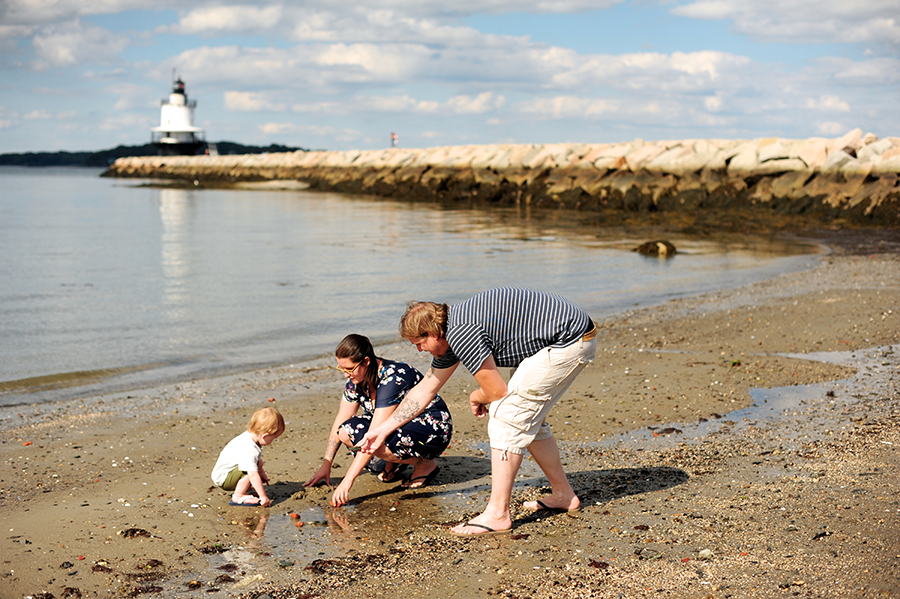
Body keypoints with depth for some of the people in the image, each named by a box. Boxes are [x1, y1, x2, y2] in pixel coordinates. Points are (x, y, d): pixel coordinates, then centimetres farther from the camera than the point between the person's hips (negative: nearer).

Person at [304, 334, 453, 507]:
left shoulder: (393, 379, -31)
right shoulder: (356, 378, -7)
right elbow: (340, 422, 3)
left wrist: (348, 481, -37)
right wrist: (326, 465, 0)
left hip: (434, 427, -8)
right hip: (399, 424, 8)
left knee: (379, 444, -35)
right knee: (346, 431, -16)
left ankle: (426, 465, -8)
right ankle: (392, 463, 6)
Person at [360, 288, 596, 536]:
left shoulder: (461, 334, -19)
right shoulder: (451, 332, 12)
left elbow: (497, 391, -14)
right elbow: (425, 389, 22)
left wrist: (476, 397, 9)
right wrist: (383, 429, 26)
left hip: (570, 340, -10)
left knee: (507, 415, -10)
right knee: (526, 418, 18)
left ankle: (497, 513, -8)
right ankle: (563, 494, 29)